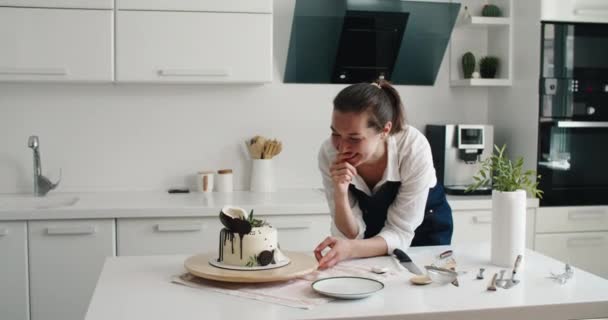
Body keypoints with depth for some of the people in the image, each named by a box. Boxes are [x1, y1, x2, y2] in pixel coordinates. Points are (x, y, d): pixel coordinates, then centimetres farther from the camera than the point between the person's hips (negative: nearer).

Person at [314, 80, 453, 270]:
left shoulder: (414, 148, -32)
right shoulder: (328, 154, -25)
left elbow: (400, 233, -27)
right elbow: (351, 235, -20)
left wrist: (350, 249, -44)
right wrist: (340, 194, -38)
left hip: (425, 227, -1)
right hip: (371, 229, 1)